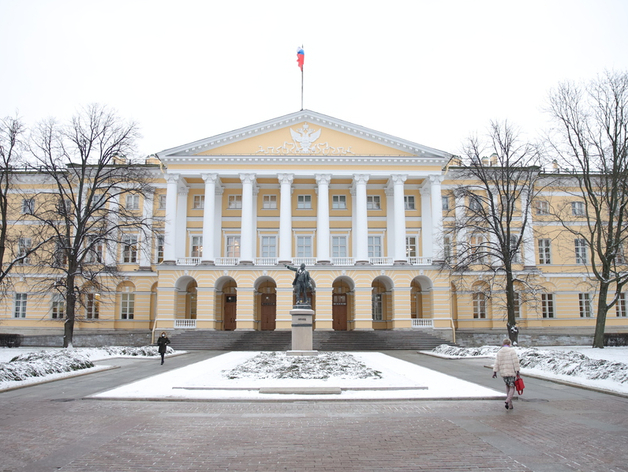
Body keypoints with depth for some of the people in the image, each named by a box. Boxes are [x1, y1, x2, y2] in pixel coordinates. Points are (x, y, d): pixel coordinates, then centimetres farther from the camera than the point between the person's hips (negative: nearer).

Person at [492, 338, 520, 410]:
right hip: (511, 372, -4)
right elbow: (515, 362, -13)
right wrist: (517, 371, -10)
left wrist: (495, 372, -2)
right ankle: (507, 401, -21)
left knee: (508, 386, 20)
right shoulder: (512, 351, -6)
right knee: (512, 388, 2)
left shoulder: (499, 352, 5)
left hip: (503, 373, 4)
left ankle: (510, 404, 17)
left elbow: (496, 363, 0)